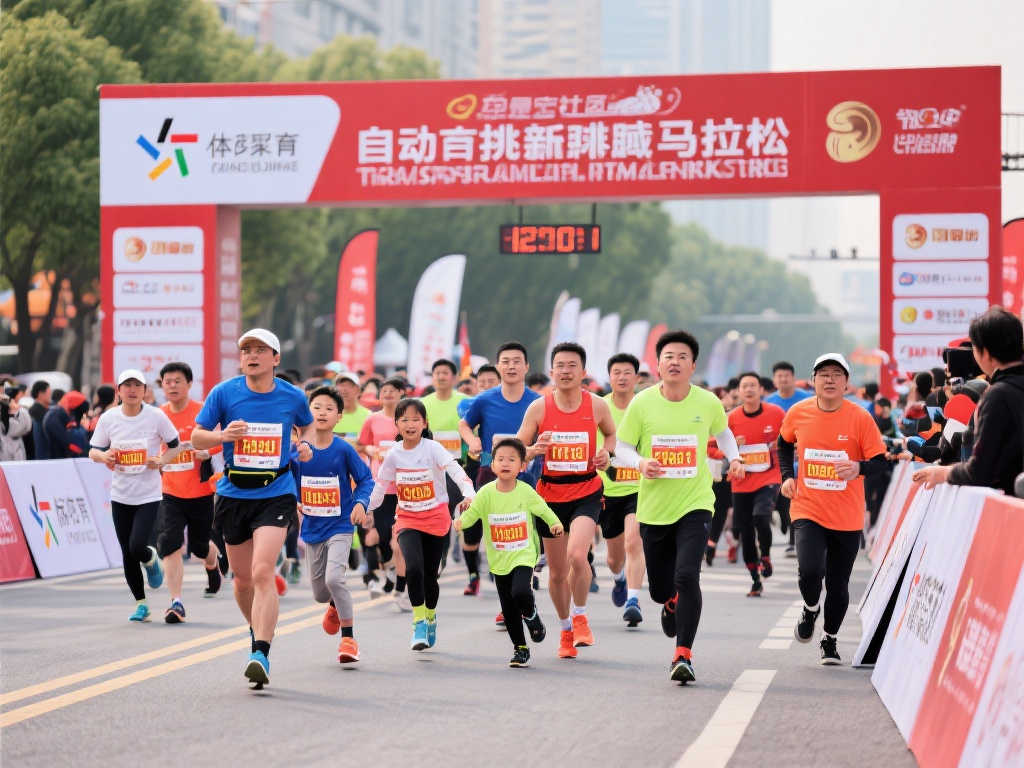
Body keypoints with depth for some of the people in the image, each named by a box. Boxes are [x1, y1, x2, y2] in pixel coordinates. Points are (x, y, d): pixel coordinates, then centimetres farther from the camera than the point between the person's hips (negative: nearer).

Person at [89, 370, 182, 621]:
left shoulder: (156, 416, -7)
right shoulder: (108, 418, -1)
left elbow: (175, 445, 5)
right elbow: (93, 450, 7)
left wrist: (161, 461, -13)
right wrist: (104, 456, -15)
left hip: (148, 495, -3)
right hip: (120, 496, 3)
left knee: (137, 547, -17)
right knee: (127, 554, 5)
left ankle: (151, 559, 20)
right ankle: (141, 604, 21)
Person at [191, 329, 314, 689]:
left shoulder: (292, 397, 0)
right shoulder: (223, 393, -2)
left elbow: (307, 425, 21)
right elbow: (196, 438, 5)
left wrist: (304, 444, -1)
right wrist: (223, 435, -16)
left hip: (276, 495, -2)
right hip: (234, 494, 2)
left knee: (262, 571, -20)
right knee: (243, 578, 13)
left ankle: (261, 653, -24)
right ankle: (258, 629, 42)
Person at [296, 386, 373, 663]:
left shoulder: (344, 449, -9)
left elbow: (365, 479, -1)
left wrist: (361, 503, -18)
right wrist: (294, 501, -11)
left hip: (340, 526, -4)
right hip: (312, 528, 4)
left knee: (334, 578, -25)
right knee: (319, 593, 12)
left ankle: (349, 639, -11)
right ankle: (336, 605, 51)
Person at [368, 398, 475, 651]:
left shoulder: (433, 449, -13)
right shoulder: (394, 454, -3)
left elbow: (455, 471, -27)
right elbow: (380, 485, 7)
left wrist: (469, 493, -43)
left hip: (436, 518, -1)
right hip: (407, 519, 1)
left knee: (430, 574, 6)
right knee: (413, 568, -22)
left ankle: (430, 617, 34)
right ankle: (419, 621, -10)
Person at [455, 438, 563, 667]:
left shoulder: (525, 491, -9)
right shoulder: (486, 493, -8)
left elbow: (542, 508, 4)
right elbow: (471, 514, -10)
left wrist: (555, 523, -13)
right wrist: (462, 518, -32)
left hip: (523, 555, -2)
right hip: (499, 560, 2)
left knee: (520, 592, -26)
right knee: (508, 609, 7)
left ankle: (532, 615, 10)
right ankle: (520, 649, 25)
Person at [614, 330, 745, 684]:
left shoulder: (708, 403, -3)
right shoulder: (642, 403, -7)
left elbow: (722, 432, 18)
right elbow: (621, 446, 1)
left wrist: (734, 459, 2)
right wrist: (640, 463, -19)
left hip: (695, 505, -1)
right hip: (653, 508, 1)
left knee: (687, 576, -21)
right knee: (660, 589, 11)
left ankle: (683, 654, -10)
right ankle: (672, 604, 51)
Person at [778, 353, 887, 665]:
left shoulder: (860, 418, -8)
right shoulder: (798, 413, -1)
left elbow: (880, 461, -7)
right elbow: (784, 443, 19)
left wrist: (859, 468, -28)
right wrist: (787, 476, 5)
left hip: (847, 518, 0)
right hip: (808, 510, 0)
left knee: (838, 585, 7)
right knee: (810, 571, -20)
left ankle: (830, 640, 31)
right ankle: (810, 609, 14)